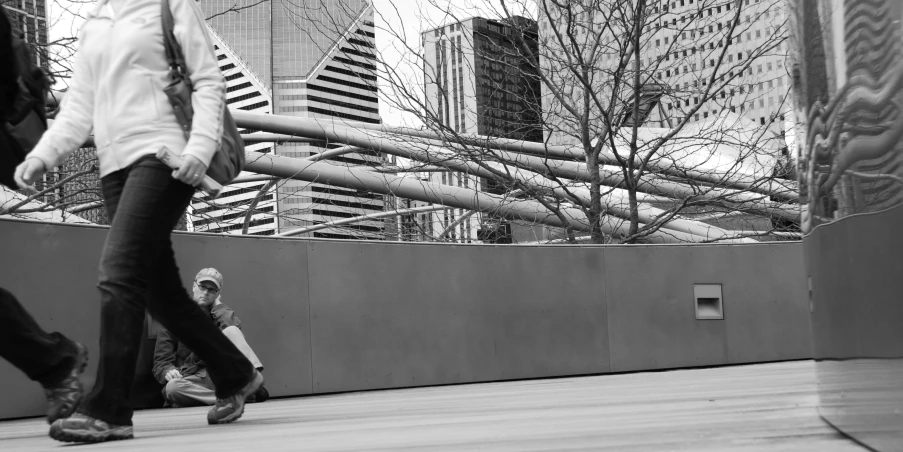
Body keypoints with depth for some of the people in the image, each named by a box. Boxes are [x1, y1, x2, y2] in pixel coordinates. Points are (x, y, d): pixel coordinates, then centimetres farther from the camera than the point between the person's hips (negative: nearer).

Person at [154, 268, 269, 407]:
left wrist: (218, 304, 2)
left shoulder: (218, 314, 15)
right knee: (172, 387, -35)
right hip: (191, 380, -1)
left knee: (230, 331, -19)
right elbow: (161, 361, 5)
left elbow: (234, 325, -12)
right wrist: (168, 370, -18)